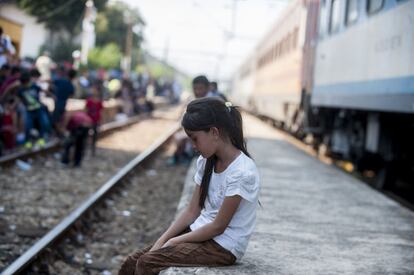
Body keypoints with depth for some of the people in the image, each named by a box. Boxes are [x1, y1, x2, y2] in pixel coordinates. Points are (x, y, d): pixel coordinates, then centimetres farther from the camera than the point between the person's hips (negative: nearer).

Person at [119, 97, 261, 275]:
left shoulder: (242, 172, -20)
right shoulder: (206, 162, 6)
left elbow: (218, 226, -18)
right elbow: (192, 211, 6)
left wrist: (174, 242, -13)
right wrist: (161, 242, -5)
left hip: (223, 246, -8)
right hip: (201, 233, 8)